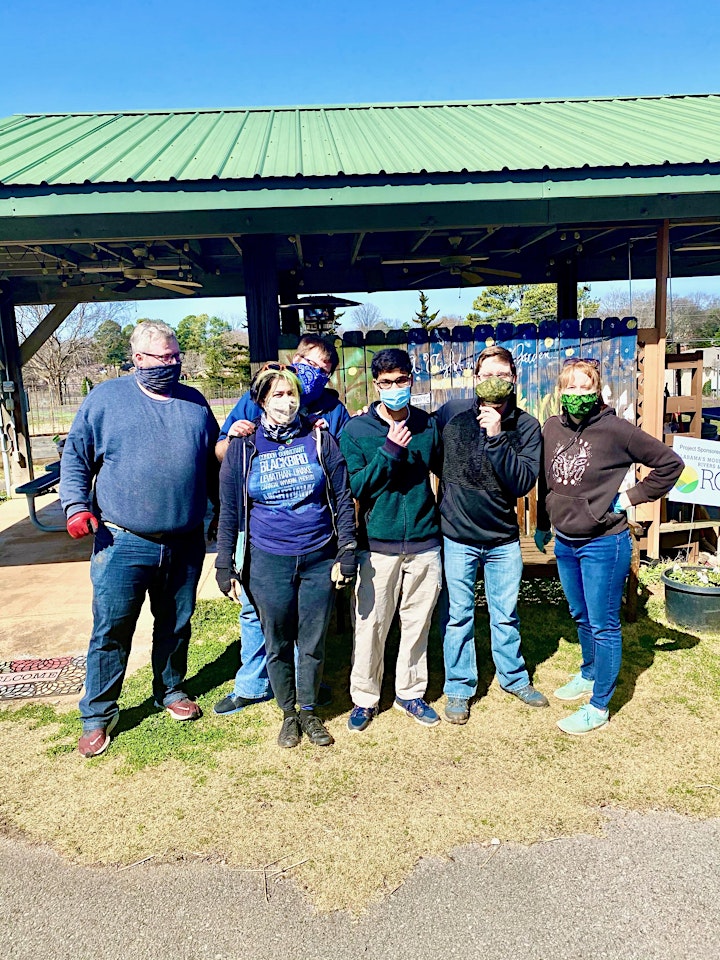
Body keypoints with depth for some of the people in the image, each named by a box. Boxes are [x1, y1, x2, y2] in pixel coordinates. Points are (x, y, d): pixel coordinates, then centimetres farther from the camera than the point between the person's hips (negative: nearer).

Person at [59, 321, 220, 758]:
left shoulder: (195, 402, 9)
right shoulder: (106, 398, -1)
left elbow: (214, 464, 16)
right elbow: (75, 456, 2)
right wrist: (76, 505, -10)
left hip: (186, 544, 3)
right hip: (123, 543, -3)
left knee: (176, 625, 17)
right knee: (111, 630, 3)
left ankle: (171, 690, 39)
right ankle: (97, 715, 20)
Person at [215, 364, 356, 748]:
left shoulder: (319, 439, 0)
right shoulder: (243, 447, 0)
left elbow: (343, 498, 3)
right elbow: (229, 511, 4)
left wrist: (346, 552, -2)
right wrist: (225, 566, 1)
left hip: (320, 559, 0)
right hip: (268, 562, 0)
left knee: (313, 643, 11)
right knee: (277, 644, 12)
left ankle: (309, 710, 33)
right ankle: (288, 713, 33)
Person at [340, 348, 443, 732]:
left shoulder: (429, 425, 5)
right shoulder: (356, 430, -3)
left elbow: (444, 469, 16)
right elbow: (354, 487, -11)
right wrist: (389, 452, -19)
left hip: (425, 543, 3)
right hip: (378, 545, -2)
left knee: (418, 623, 13)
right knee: (371, 625, 4)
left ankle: (411, 693, 32)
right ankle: (364, 698, 24)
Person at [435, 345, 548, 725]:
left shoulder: (526, 426, -6)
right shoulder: (451, 413, -8)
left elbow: (524, 482, -17)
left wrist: (496, 437, -25)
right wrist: (441, 500, 2)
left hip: (504, 539, 1)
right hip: (457, 537, -1)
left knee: (506, 615, 16)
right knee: (457, 616, 10)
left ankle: (514, 677, 38)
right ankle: (459, 687, 28)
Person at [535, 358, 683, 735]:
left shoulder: (616, 429, -14)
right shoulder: (552, 429, 2)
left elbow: (670, 463, -9)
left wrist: (631, 497, -11)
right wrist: (542, 525, 18)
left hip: (603, 544, -6)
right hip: (564, 542, 6)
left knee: (603, 626, 5)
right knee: (581, 617, 23)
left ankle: (598, 706, 17)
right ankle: (589, 674, 45)